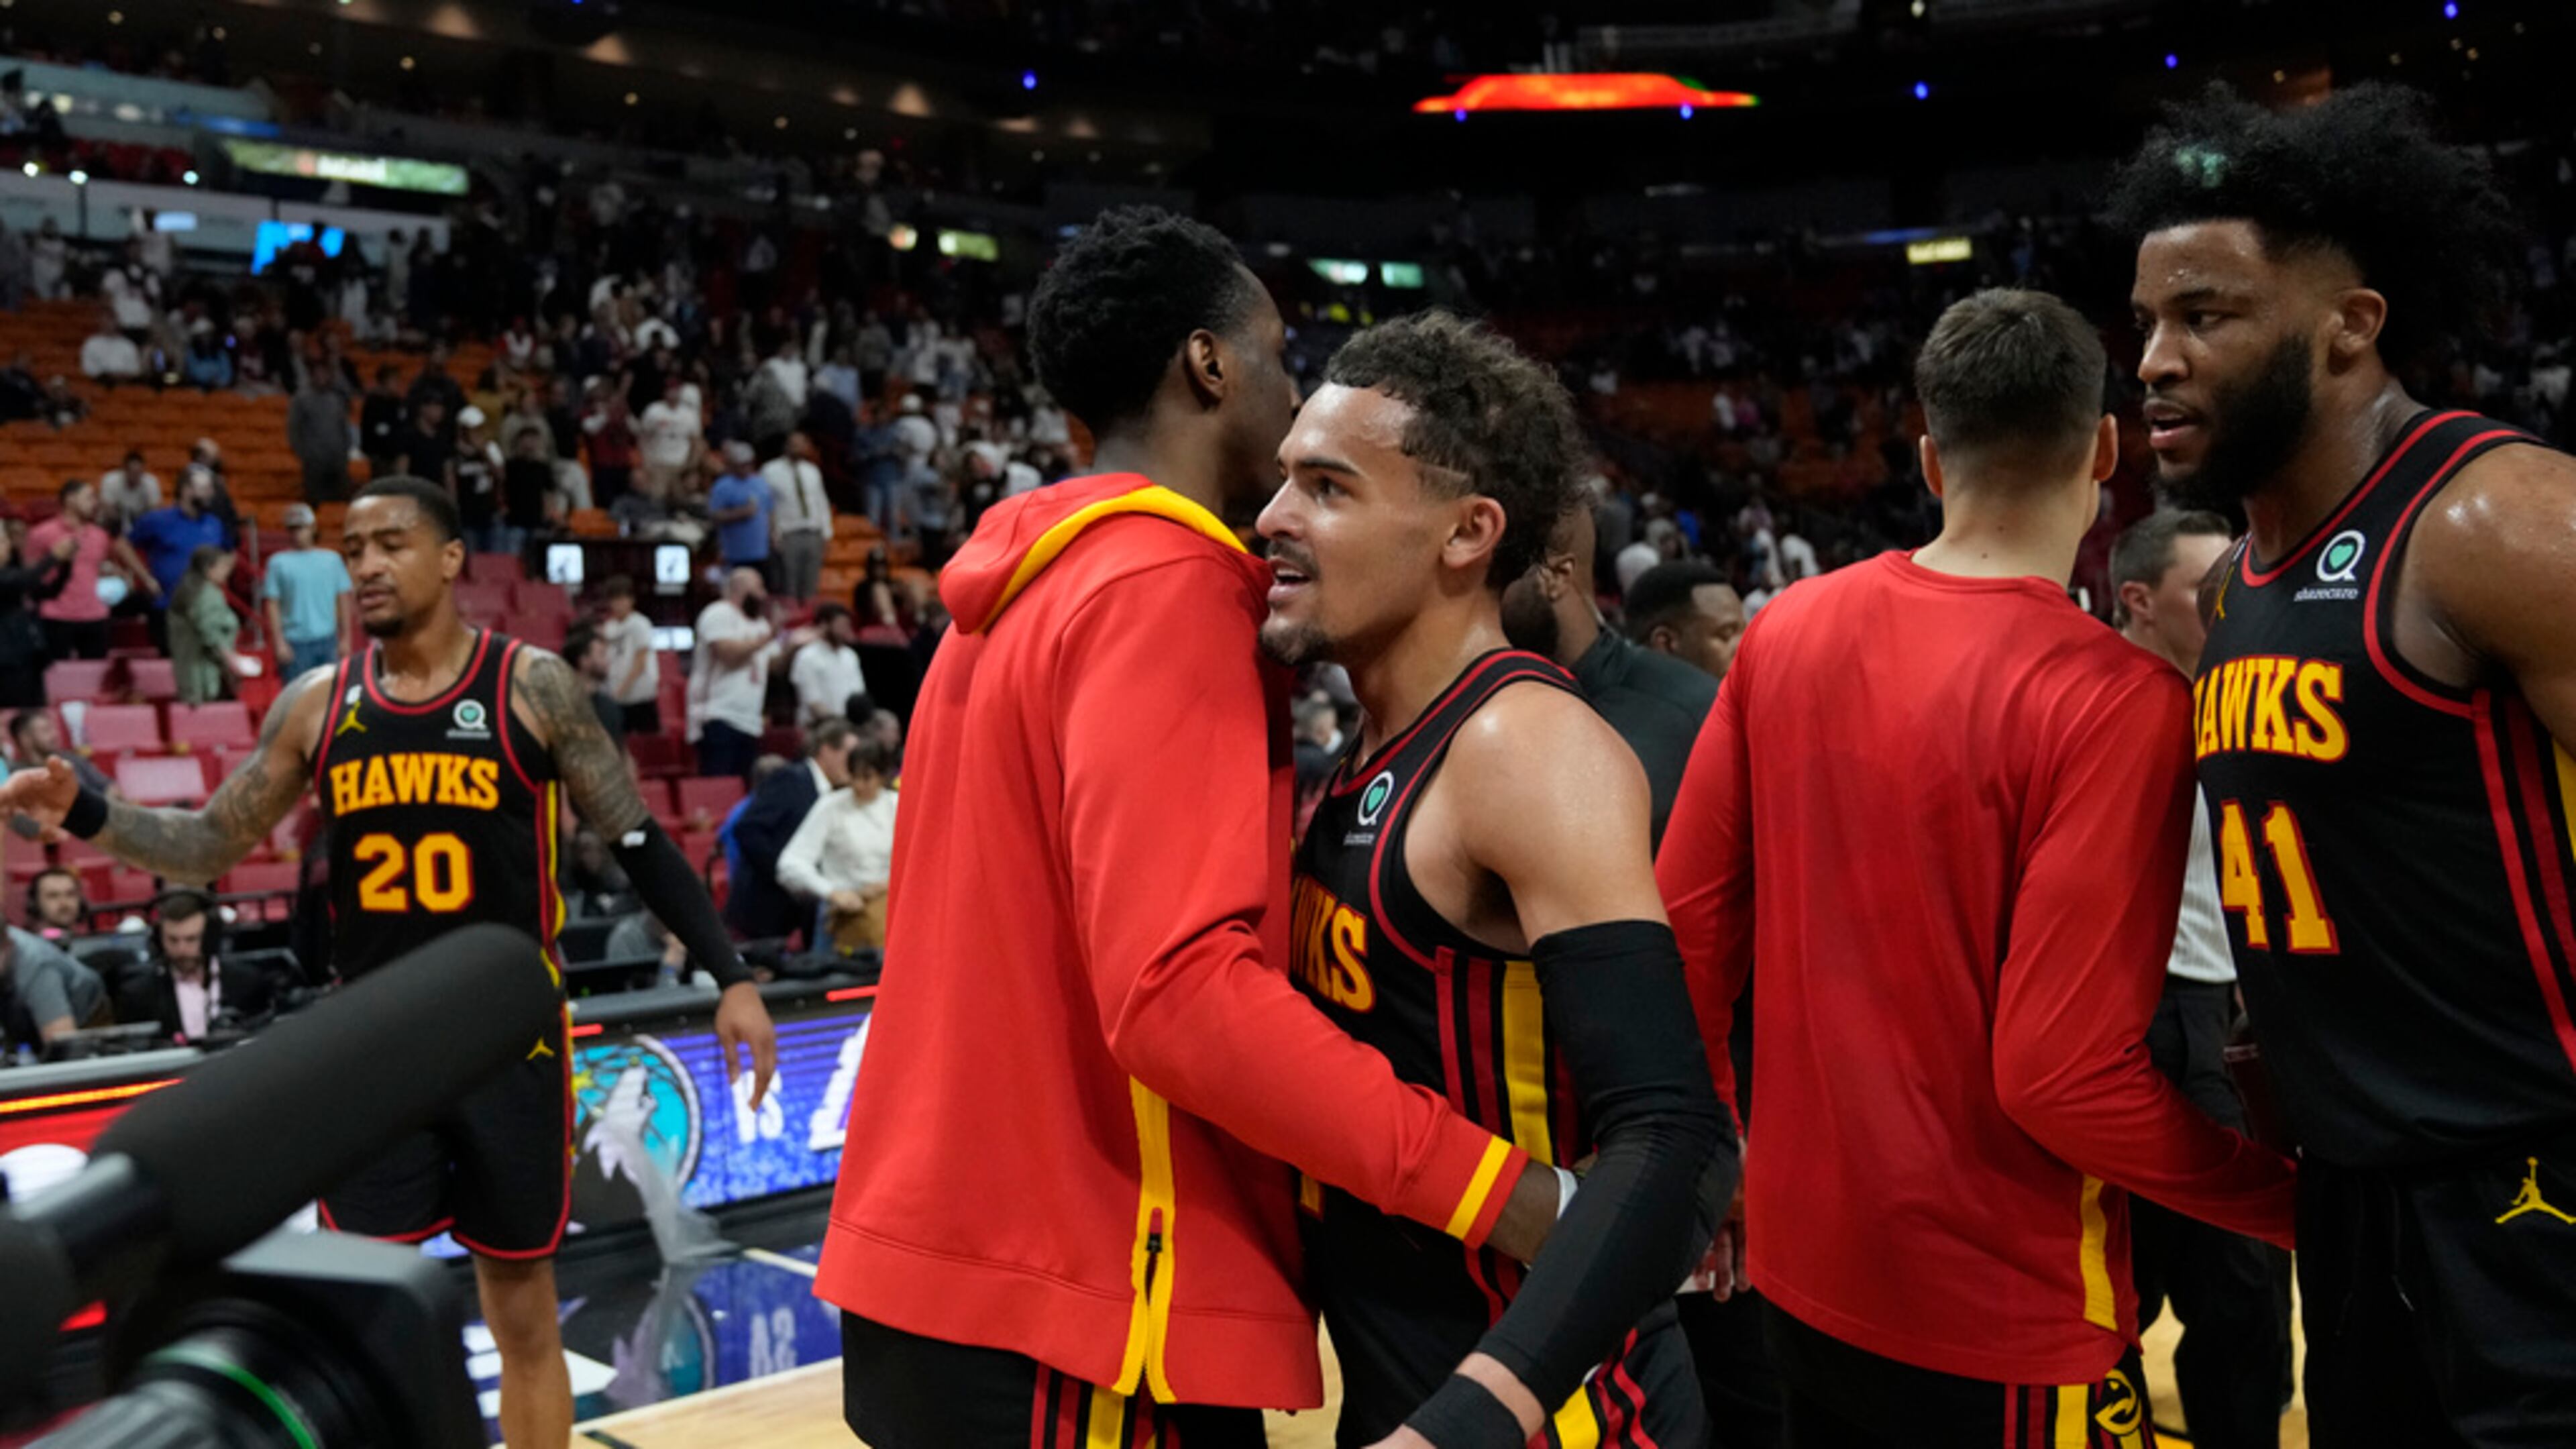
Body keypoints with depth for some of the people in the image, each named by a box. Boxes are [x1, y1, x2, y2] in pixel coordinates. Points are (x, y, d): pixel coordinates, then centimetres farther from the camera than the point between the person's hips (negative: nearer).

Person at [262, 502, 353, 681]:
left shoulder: (332, 559, 8)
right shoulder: (278, 562, 1)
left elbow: (343, 600, 10)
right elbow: (272, 604, -2)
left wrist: (345, 638, 6)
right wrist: (279, 642, -8)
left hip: (327, 640, 3)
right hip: (294, 644, -3)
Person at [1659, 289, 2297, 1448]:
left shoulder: (1786, 631, -3)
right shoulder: (2114, 697, -20)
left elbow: (1685, 925, 2)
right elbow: (2064, 1074, -22)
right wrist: (2305, 1199, -8)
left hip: (1804, 1261, 5)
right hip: (2000, 1313, -5)